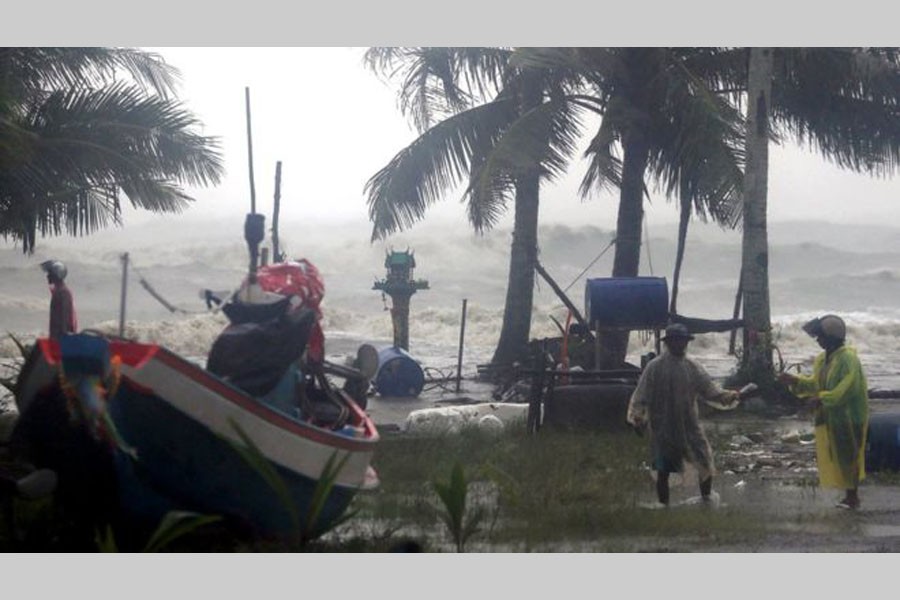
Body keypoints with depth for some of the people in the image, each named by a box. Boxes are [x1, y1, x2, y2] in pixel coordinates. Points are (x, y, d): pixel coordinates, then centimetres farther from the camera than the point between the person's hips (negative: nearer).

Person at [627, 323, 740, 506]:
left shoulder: (691, 367, 5)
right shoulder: (655, 367, -6)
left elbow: (708, 388, 2)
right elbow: (641, 395, -9)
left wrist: (726, 396, -15)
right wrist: (638, 417, -22)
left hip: (689, 427, 3)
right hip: (663, 428, -3)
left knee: (706, 464, -3)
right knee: (663, 471, 2)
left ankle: (706, 499, 15)